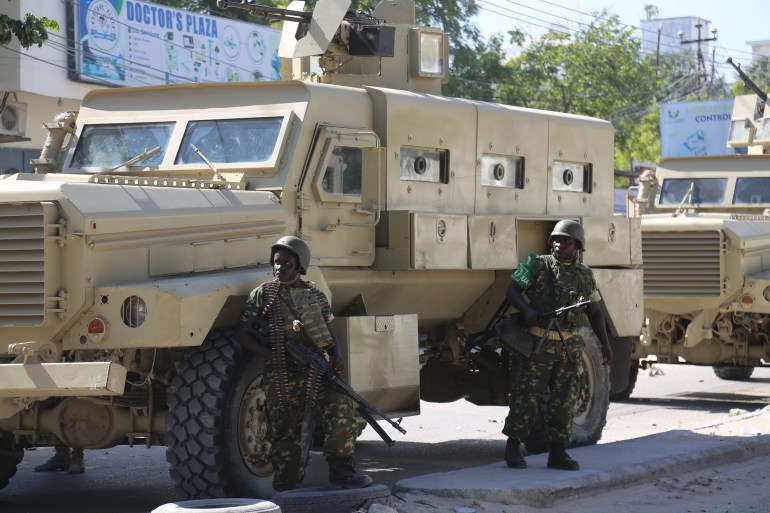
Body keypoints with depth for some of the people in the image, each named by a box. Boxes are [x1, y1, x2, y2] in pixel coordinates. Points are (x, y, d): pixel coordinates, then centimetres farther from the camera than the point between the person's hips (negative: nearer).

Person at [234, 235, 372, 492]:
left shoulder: (315, 296, 13)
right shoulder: (263, 294, 5)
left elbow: (329, 333, 20)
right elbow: (242, 333, 1)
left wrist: (336, 356, -3)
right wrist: (272, 355, -12)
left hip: (315, 372, 2)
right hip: (281, 377, -2)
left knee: (341, 406, -22)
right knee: (286, 434, 2)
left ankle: (340, 470, -19)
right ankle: (286, 490, 15)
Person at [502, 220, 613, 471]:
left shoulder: (585, 275, 11)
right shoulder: (537, 265, 0)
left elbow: (595, 311, 17)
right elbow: (512, 290, -3)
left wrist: (605, 343, 9)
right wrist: (527, 310, -21)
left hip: (568, 347, 4)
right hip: (537, 345, -4)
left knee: (564, 401, 5)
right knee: (526, 396, -3)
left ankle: (558, 453, 12)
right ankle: (513, 448, 7)